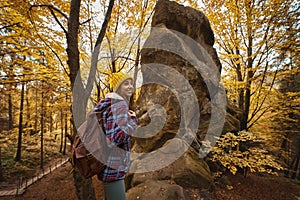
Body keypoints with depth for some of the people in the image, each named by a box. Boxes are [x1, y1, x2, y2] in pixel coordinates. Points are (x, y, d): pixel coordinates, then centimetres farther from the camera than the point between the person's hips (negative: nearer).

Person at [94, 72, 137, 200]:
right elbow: (120, 136, -28)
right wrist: (133, 120, -16)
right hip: (113, 166, -10)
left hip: (111, 163, 10)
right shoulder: (120, 104, -19)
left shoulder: (111, 103, 11)